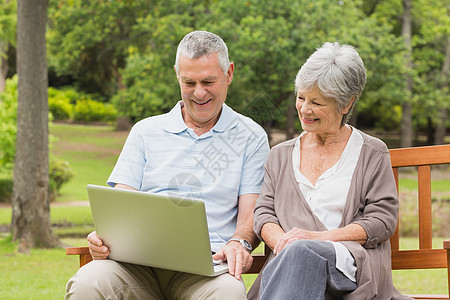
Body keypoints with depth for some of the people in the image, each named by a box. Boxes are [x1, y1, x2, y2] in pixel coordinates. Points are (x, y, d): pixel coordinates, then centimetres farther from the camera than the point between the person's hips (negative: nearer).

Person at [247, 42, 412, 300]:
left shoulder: (372, 153, 14)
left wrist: (317, 238, -11)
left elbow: (383, 220, 3)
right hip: (290, 262, 2)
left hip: (353, 263, -2)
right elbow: (263, 213, 15)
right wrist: (284, 243, -10)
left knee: (302, 252, -39)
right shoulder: (281, 155, 24)